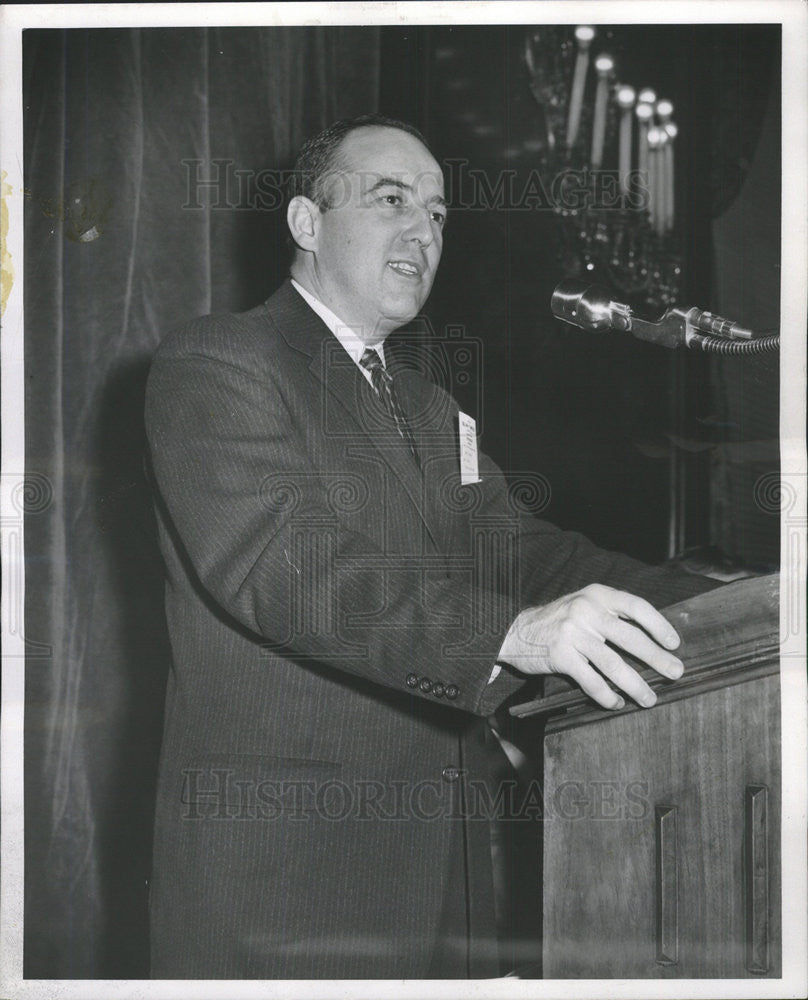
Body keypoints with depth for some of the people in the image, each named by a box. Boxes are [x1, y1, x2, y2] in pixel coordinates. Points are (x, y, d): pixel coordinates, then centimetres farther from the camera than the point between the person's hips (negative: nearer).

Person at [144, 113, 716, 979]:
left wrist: (713, 609, -9)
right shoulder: (212, 365, -6)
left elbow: (513, 549, 7)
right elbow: (275, 559, -22)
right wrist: (510, 630, -35)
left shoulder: (430, 409, 21)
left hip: (438, 862, 7)